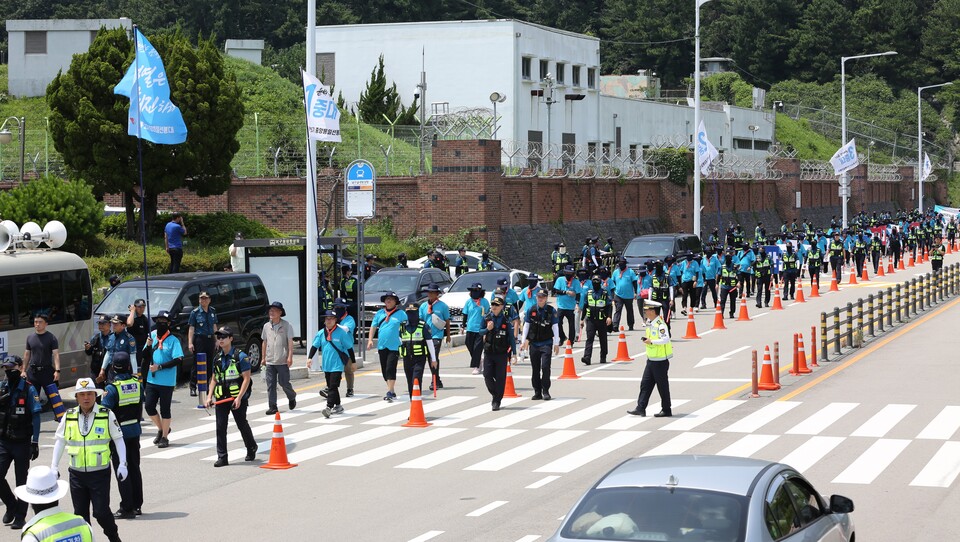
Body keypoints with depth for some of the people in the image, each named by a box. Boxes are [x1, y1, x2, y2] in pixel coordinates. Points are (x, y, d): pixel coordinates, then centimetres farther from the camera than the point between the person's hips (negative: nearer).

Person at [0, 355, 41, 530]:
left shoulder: (29, 390, -8)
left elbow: (36, 417, -8)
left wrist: (35, 442, -13)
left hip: (22, 442, -3)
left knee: (21, 481, 5)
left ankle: (20, 516, 14)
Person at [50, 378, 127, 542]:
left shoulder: (107, 415, -4)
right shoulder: (69, 417, 4)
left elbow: (118, 439, 2)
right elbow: (60, 442, 12)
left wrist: (122, 464, -4)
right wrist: (53, 467, 7)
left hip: (100, 473, -3)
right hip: (77, 473, 3)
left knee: (101, 511, -5)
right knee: (80, 514, 7)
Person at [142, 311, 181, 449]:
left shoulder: (173, 340, -9)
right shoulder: (152, 335, 6)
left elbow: (178, 360, -16)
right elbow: (145, 357, 11)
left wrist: (160, 367, -19)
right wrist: (148, 345, -9)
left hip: (166, 381, -5)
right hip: (152, 380, 5)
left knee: (165, 409, 2)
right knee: (149, 406, 4)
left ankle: (164, 437, 14)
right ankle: (161, 429, 27)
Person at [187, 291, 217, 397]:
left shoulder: (213, 311, 11)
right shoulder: (195, 312, -2)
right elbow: (191, 328, -5)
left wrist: (216, 340, 12)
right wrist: (190, 343, -13)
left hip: (210, 340, 5)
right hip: (199, 339, -5)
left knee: (209, 364, 6)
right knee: (197, 364, -6)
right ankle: (193, 387, -2)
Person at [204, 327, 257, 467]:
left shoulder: (240, 356, -9)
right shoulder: (218, 358, 9)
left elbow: (246, 378, -12)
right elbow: (214, 379, 17)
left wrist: (239, 398, -19)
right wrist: (210, 396, 5)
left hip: (238, 398, -5)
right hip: (221, 398, 5)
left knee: (242, 424, 10)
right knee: (220, 427, -3)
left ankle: (251, 449, 34)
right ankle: (222, 457, 0)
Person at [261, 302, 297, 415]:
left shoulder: (286, 325, -4)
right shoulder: (266, 326, 9)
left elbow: (290, 342, -6)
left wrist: (290, 357, -14)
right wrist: (263, 357, 17)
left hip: (282, 361, -4)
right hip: (270, 361, 4)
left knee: (284, 383, 2)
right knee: (270, 385, 1)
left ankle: (292, 397, 30)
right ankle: (272, 406, 5)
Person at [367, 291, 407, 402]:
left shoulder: (400, 313, -2)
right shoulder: (380, 313, 10)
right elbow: (373, 326, 15)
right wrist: (370, 340, 6)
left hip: (394, 346, -5)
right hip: (382, 346, 5)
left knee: (390, 369, -13)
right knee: (384, 370, 9)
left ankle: (390, 392, -12)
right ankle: (391, 392, 20)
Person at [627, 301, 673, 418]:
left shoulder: (660, 324, -17)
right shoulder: (650, 324, 12)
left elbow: (665, 339, -27)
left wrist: (652, 341, -24)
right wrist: (647, 340, 8)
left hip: (660, 361, -9)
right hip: (650, 360, 9)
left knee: (662, 386, 1)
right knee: (645, 384, 6)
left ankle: (667, 410, 11)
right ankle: (640, 408, 8)